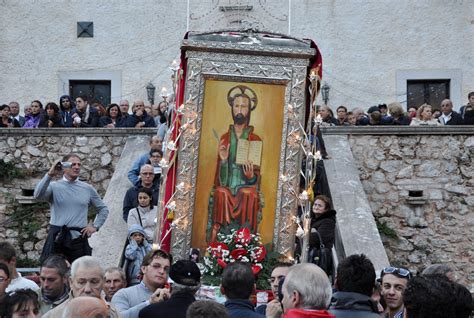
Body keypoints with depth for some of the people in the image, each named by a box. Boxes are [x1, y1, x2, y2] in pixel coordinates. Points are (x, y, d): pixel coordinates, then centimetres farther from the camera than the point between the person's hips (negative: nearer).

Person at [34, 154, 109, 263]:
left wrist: (95, 226, 5)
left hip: (78, 239, 2)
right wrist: (50, 174, -20)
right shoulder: (54, 186, 4)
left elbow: (103, 209, 19)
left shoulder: (88, 189, 10)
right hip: (57, 239, -1)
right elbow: (37, 195, -16)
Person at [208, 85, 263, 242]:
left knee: (249, 195, -25)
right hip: (225, 190, 1)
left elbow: (256, 177, 5)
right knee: (221, 194, -23)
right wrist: (223, 160, -9)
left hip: (246, 191, -1)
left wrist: (250, 175, -16)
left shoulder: (255, 140, 7)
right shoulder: (224, 139, 12)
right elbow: (220, 178, 8)